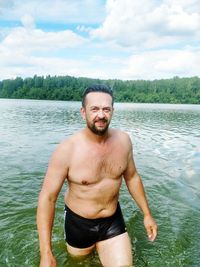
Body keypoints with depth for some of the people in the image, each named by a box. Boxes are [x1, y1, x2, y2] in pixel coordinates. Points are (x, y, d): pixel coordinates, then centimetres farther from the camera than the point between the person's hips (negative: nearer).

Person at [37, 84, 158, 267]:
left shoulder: (123, 140, -12)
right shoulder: (67, 150, -24)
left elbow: (132, 177, 4)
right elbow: (47, 198, -20)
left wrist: (147, 214, 8)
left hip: (113, 221, 2)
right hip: (79, 223, -2)